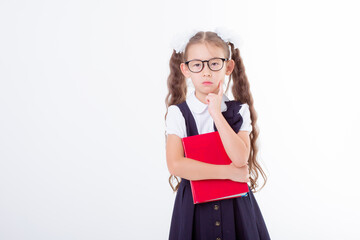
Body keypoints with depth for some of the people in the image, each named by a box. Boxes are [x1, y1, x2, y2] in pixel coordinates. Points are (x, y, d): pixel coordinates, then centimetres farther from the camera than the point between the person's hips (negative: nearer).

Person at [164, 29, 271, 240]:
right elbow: (175, 165, -17)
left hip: (235, 203, 1)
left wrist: (216, 113, -17)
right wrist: (228, 171, -16)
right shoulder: (178, 113, -5)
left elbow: (240, 159, -17)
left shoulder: (239, 111, -1)